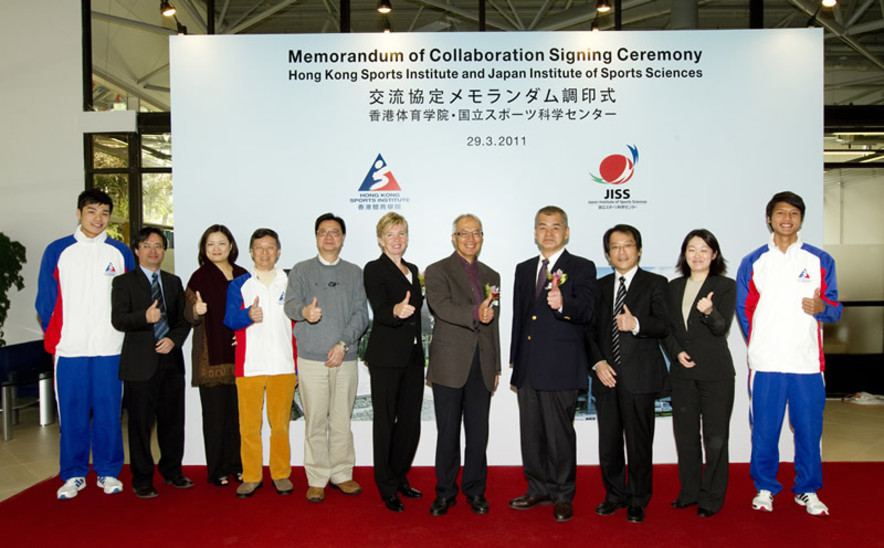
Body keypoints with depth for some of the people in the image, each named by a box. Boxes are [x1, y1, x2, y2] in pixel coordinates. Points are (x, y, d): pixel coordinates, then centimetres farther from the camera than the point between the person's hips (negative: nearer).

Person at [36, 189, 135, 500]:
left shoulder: (121, 253, 6)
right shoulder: (57, 251, 4)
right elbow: (45, 301, 6)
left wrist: (124, 337, 4)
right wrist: (55, 340, 4)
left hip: (110, 349, 0)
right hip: (69, 349, 0)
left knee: (108, 412, 5)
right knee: (72, 414, 5)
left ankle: (108, 472, 19)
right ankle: (73, 474, 20)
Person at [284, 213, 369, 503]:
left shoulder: (354, 272, 11)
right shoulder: (301, 270, 8)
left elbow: (361, 313, 3)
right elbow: (291, 303, -8)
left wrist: (343, 344, -10)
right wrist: (305, 311, -32)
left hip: (345, 357, 1)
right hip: (311, 357, -1)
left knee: (342, 419, 7)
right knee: (315, 421, 2)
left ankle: (341, 473, 21)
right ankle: (316, 479, 14)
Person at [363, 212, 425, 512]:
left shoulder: (412, 270, 15)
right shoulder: (374, 269, -6)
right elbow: (380, 311, -21)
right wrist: (396, 311, -42)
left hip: (412, 356, 7)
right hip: (386, 357, -6)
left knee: (410, 420, 12)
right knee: (385, 420, 3)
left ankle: (400, 476, 29)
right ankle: (387, 487, 15)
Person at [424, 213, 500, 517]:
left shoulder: (491, 276, 15)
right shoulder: (437, 271, -1)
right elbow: (442, 307, -20)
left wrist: (496, 367, 15)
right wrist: (475, 313, -38)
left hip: (482, 366, 4)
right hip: (449, 364, -4)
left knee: (478, 432, 8)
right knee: (448, 432, 4)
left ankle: (475, 491, 24)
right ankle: (445, 492, 20)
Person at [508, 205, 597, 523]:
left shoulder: (582, 268, -2)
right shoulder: (524, 270, 15)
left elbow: (586, 312, -16)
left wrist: (563, 304, -38)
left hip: (560, 367, -6)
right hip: (527, 367, 6)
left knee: (560, 434, 2)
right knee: (531, 434, 13)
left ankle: (563, 496, 19)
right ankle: (539, 490, 29)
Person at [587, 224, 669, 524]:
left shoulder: (655, 283, 2)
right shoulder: (600, 285, 14)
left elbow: (663, 325, -11)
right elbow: (591, 329, 12)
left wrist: (637, 324, -31)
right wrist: (598, 362, -2)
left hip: (639, 376, -4)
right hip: (606, 375, 4)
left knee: (639, 441, 4)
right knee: (608, 441, 11)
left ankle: (637, 500, 21)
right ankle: (615, 495, 28)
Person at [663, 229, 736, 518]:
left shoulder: (726, 286, -2)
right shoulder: (674, 287, 10)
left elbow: (722, 327, -13)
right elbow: (666, 327, 10)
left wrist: (709, 312, -33)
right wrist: (677, 352, -6)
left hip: (716, 374, -4)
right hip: (683, 372, 4)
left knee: (715, 437, 3)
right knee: (685, 435, 11)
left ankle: (711, 497, 16)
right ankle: (689, 491, 26)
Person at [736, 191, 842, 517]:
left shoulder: (821, 261, 8)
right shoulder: (752, 262, 7)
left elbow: (835, 309, 7)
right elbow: (744, 310, 11)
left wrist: (821, 308, -14)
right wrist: (759, 346, 9)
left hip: (807, 361, 1)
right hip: (765, 362, 0)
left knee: (808, 428, 5)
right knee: (764, 429, 5)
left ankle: (807, 490, 23)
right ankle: (765, 488, 21)